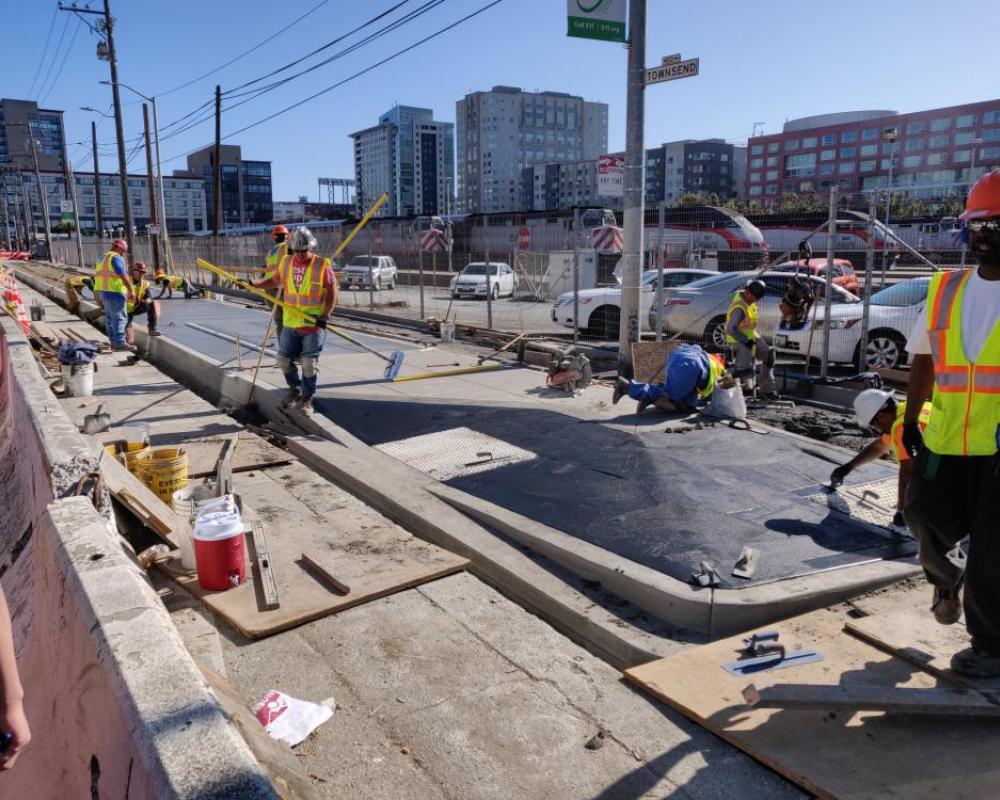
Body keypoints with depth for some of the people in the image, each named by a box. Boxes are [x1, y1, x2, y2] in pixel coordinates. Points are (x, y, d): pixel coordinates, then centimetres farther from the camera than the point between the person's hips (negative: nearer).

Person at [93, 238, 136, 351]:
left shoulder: (103, 258, 19)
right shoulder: (116, 258, -11)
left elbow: (99, 276, 24)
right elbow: (124, 276, -20)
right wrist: (131, 291, -19)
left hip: (103, 291, 10)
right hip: (114, 292, -10)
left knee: (110, 318, 12)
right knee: (120, 318, -10)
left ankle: (114, 342, 16)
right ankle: (120, 343, -15)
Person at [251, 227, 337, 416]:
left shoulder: (323, 265, -9)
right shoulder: (286, 262, 4)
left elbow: (333, 294, -7)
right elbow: (274, 281, 20)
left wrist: (324, 317, -17)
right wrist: (253, 284, 9)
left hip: (314, 324, -5)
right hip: (290, 322, 5)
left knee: (309, 363, -2)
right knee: (284, 359, 10)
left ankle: (307, 399, 13)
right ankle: (295, 390, 32)